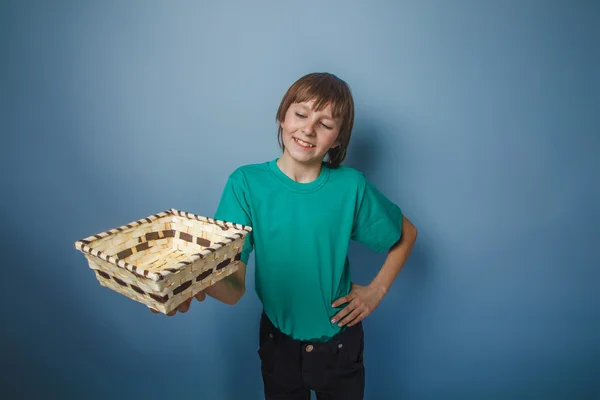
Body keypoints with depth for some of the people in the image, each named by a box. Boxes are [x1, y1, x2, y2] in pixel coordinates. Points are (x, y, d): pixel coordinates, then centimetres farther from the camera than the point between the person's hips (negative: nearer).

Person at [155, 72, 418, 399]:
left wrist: (377, 289, -6)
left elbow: (406, 234, 2)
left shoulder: (350, 186, -16)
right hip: (278, 339, 0)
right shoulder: (246, 183, -17)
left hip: (339, 343, 1)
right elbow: (234, 288, -22)